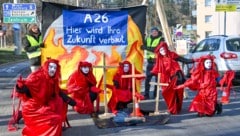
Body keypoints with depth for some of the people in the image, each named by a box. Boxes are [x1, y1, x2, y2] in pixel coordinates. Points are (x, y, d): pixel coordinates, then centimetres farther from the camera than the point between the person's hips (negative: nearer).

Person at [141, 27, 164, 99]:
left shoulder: (161, 39, -4)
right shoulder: (148, 39, 14)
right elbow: (143, 46, 15)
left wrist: (147, 47, -22)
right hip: (150, 61, 4)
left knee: (157, 78, 0)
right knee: (147, 78, 1)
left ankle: (156, 94, 8)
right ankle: (146, 94, 7)